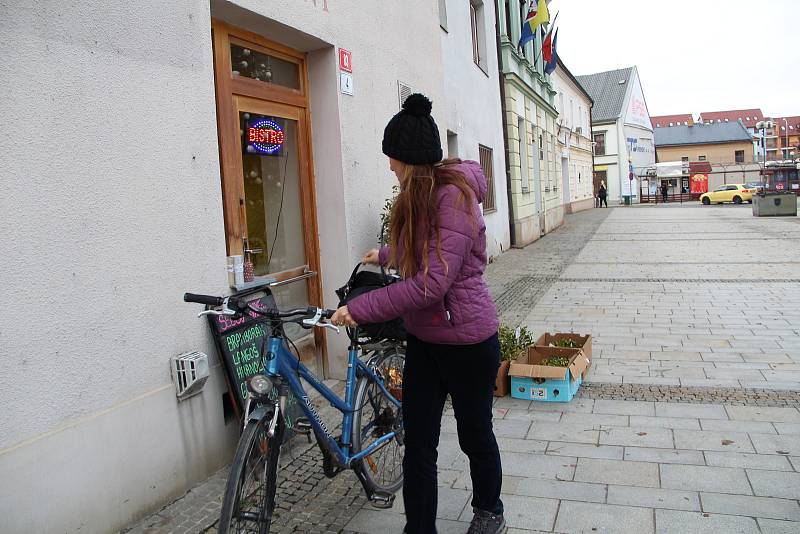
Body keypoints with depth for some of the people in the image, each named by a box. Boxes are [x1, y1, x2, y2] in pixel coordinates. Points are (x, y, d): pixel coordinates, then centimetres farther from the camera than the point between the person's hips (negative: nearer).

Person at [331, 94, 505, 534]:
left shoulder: (454, 197, -22)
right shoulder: (418, 196, 7)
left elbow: (431, 284, -29)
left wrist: (359, 309, -26)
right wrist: (383, 255, 43)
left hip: (466, 342, -7)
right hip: (423, 340, 8)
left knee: (475, 435, 15)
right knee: (417, 445, 6)